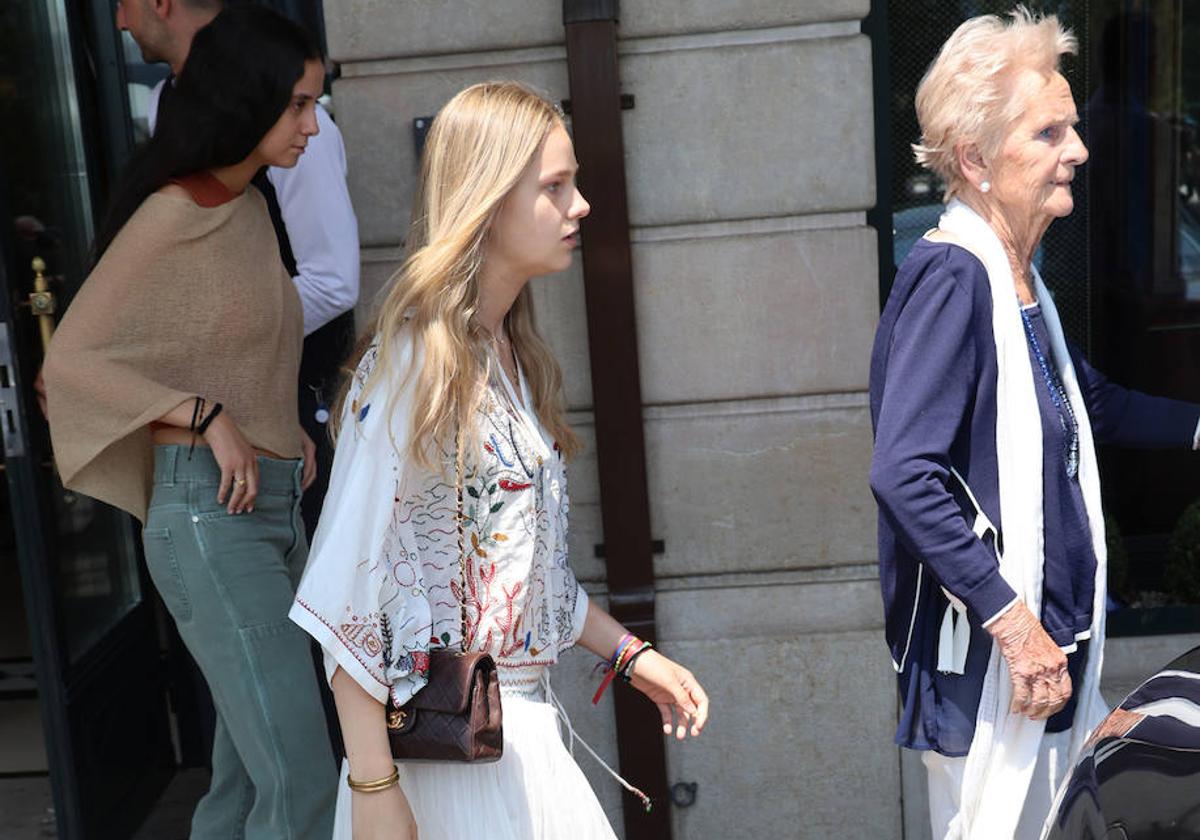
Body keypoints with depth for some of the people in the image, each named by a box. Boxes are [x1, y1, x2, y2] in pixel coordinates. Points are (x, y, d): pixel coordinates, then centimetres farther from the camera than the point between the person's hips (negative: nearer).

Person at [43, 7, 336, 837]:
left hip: (275, 506, 8)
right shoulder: (171, 215, -10)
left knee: (248, 772, 13)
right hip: (212, 515, -8)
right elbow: (71, 359, -10)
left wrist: (287, 429, 7)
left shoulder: (252, 207, 12)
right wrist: (208, 418, -18)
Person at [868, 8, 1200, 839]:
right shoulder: (950, 275, -18)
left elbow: (1092, 403, 28)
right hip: (985, 657, -9)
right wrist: (1011, 621, -23)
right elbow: (905, 474, -27)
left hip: (1049, 644, 9)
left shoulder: (1021, 281, 10)